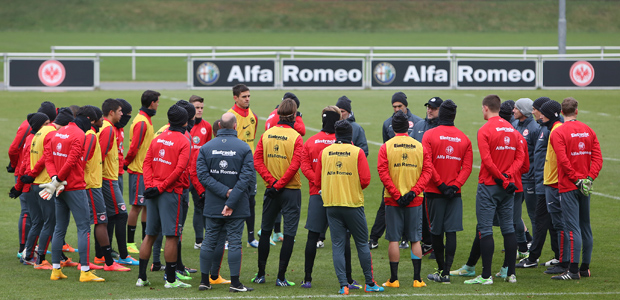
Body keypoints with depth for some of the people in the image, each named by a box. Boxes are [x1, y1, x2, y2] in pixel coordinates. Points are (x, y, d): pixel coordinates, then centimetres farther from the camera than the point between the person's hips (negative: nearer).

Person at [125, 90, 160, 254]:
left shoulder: (145, 120, 15)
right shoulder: (142, 122, -17)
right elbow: (134, 147, -20)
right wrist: (125, 164, -10)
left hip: (146, 171, 10)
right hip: (139, 172, -10)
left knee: (148, 205, 13)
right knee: (137, 206, -5)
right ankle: (130, 243, 0)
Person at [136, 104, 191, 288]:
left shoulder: (158, 138, 11)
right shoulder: (184, 142, -8)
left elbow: (147, 162, 4)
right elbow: (180, 169, -17)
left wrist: (150, 185, -4)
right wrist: (161, 187, -14)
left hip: (154, 192, 6)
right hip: (171, 192, -6)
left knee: (150, 235, 12)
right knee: (172, 236, -2)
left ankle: (142, 277, 13)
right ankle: (170, 279, -2)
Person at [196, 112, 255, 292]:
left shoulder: (206, 147, 0)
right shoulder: (244, 149, -7)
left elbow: (202, 175, -7)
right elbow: (246, 176, -15)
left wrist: (224, 191, -12)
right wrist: (231, 201, -16)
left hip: (212, 206, 2)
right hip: (237, 209, -2)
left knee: (209, 241, 9)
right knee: (234, 242, 1)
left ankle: (205, 280, 12)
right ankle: (235, 282, 1)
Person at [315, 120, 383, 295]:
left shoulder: (324, 152, 3)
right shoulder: (357, 152, -5)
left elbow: (317, 181, 6)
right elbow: (365, 180, -10)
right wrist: (355, 187, 11)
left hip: (331, 204, 2)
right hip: (353, 203, -2)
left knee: (337, 245, 3)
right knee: (362, 243, 9)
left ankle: (343, 285, -4)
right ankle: (369, 283, 13)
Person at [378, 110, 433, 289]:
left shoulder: (386, 147, -3)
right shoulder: (420, 147, 2)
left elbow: (383, 172, -10)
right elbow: (427, 171, -4)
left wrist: (396, 195, -10)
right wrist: (414, 191, -9)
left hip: (393, 200, -1)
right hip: (415, 200, 1)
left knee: (393, 240, 3)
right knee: (415, 240, 7)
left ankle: (394, 279, 4)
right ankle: (417, 279, 5)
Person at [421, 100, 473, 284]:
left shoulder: (429, 135, -5)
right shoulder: (464, 139, 4)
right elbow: (467, 167, -2)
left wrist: (440, 184, -9)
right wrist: (455, 185, -6)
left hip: (435, 192, -2)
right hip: (455, 193, 2)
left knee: (436, 232, 8)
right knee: (451, 232, 0)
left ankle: (441, 270, 15)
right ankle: (446, 272, -6)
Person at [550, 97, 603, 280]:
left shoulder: (558, 133, -9)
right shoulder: (588, 131, 8)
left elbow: (564, 160, -18)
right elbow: (598, 158, 0)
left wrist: (576, 179, -11)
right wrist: (589, 178, -6)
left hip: (569, 185, -6)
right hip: (585, 187, 6)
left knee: (573, 228, -9)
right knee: (585, 226, 13)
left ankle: (574, 270, -12)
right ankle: (585, 268, 19)